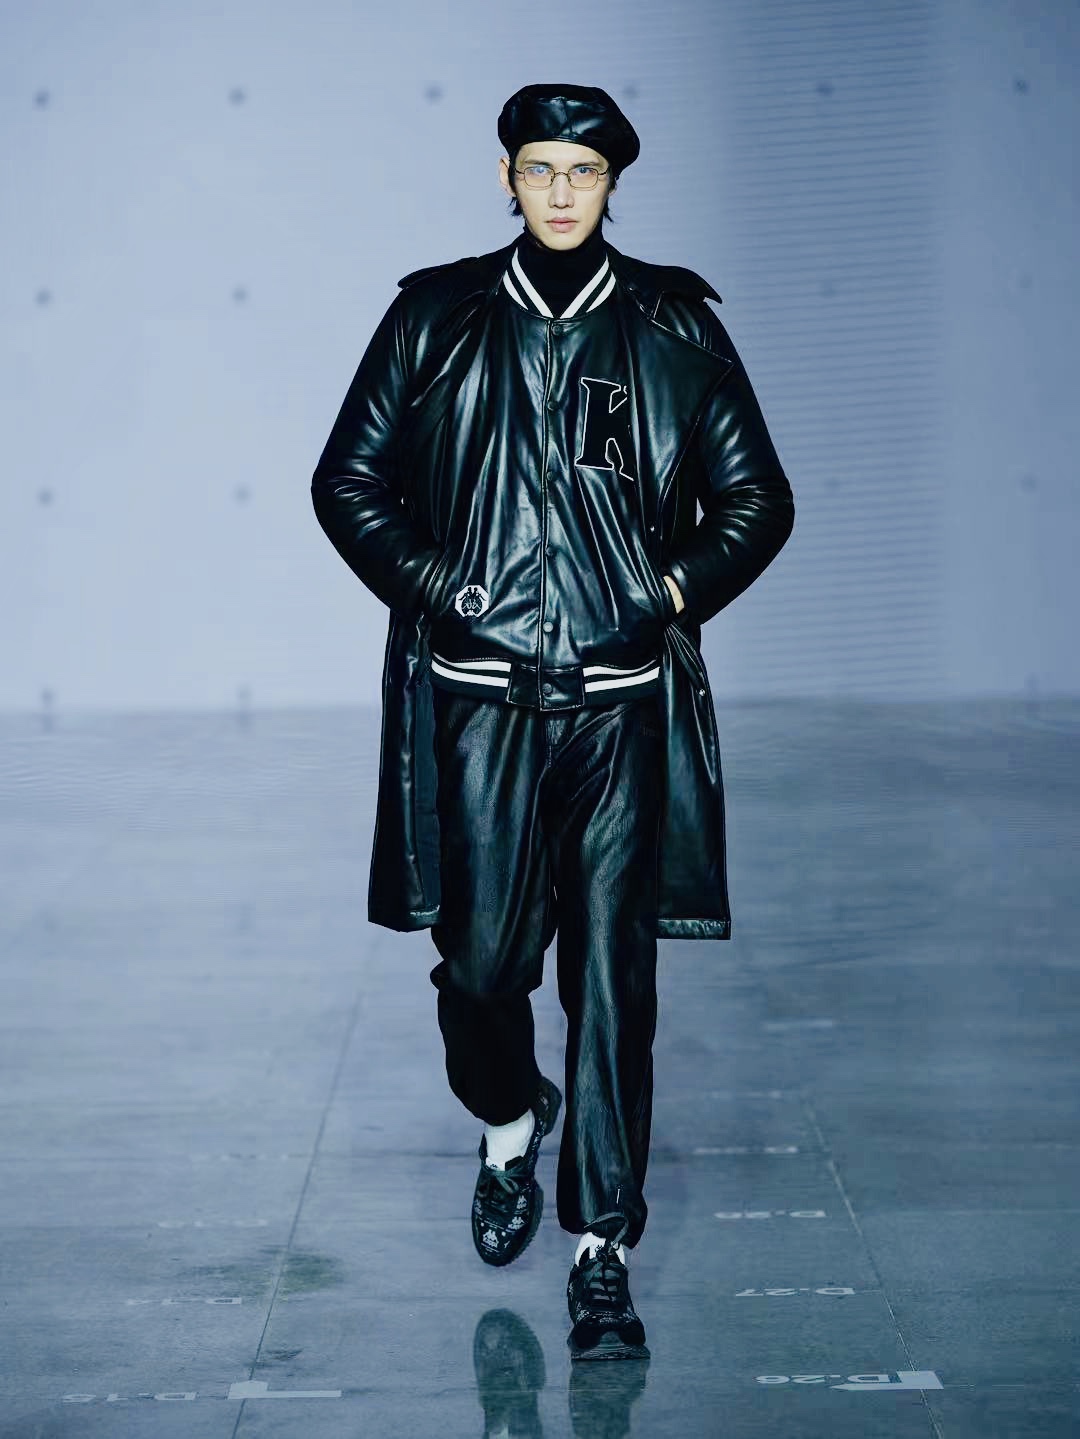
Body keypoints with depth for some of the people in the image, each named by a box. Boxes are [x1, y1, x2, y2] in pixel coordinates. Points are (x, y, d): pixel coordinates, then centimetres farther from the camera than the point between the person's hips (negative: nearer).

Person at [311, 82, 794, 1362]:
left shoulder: (675, 326, 7)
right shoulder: (436, 319, 7)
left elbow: (758, 499, 12)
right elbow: (347, 479, 12)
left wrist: (675, 591, -2)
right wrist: (432, 586, 0)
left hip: (626, 700, 0)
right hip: (476, 695, 1)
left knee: (612, 970, -3)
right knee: (480, 957, 2)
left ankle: (602, 1254, 4)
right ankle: (509, 1123, 36)